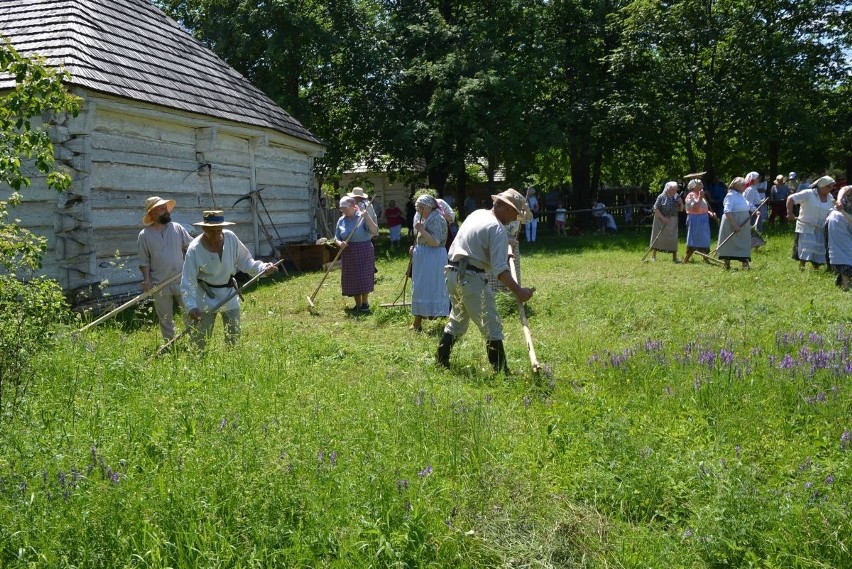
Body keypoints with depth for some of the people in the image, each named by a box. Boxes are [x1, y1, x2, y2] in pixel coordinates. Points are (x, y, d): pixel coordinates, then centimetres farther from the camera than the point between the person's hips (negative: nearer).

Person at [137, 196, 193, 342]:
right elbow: (144, 261, -1)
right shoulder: (144, 235, -2)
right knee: (165, 320, 11)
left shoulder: (177, 228, 1)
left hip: (181, 281, 1)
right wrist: (147, 279, -11)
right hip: (160, 286, -1)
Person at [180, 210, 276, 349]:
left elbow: (245, 261, -2)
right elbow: (188, 282, -23)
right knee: (200, 340, 2)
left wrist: (263, 268, -19)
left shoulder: (231, 237, -12)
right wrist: (191, 306, -35)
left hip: (230, 294, 4)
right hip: (206, 297, -3)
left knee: (234, 337, 12)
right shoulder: (194, 249, -21)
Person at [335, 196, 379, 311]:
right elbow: (336, 238, 10)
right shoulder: (341, 220, 5)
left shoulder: (362, 217, -10)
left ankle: (365, 303, 10)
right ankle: (358, 304, 20)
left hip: (364, 252, -5)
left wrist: (367, 217, -30)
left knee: (364, 278, -5)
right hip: (348, 254, 5)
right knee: (351, 280, 8)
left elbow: (375, 231, -21)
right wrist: (340, 243, -13)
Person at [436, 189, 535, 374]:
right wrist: (518, 291, -22)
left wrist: (504, 253, 30)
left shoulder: (477, 214, 14)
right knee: (492, 327, -2)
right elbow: (499, 269, -21)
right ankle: (501, 372, -1)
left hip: (453, 273, 9)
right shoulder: (498, 229, -13)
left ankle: (441, 361, 28)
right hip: (471, 278, -9)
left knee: (457, 320, 23)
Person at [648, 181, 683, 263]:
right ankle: (653, 256, 16)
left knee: (673, 239, 2)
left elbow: (681, 210, 8)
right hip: (661, 221, -3)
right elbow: (656, 209, -13)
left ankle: (674, 257, 9)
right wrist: (663, 218, -20)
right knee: (658, 237, 5)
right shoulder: (661, 197, -10)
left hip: (672, 222, 4)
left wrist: (681, 203, -12)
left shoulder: (677, 197, 3)